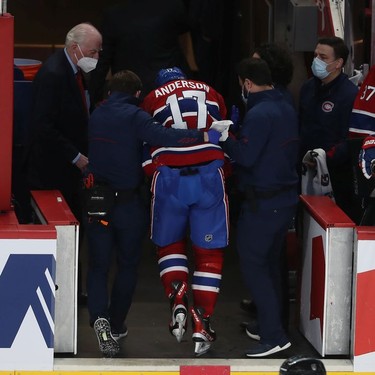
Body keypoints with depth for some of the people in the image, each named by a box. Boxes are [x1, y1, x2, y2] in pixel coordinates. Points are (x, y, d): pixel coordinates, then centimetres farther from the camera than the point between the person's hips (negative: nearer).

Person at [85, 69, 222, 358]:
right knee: (128, 265, 13)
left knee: (98, 265, 6)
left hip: (97, 201, 4)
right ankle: (116, 326, 18)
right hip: (128, 203, -4)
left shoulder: (96, 116, 7)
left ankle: (99, 318, -18)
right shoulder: (133, 116, -12)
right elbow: (163, 136, -27)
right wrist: (204, 137, -28)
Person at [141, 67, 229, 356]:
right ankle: (202, 324, 3)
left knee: (169, 243, 20)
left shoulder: (153, 99, 15)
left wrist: (152, 173, 30)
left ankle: (178, 302, 0)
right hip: (210, 177, 0)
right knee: (210, 251, 9)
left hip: (169, 179, 0)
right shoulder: (211, 94, 19)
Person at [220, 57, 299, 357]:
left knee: (253, 263, -4)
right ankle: (270, 323, 28)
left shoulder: (259, 114, -20)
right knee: (271, 262, 19)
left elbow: (246, 156, -23)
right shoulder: (287, 108, 8)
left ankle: (273, 336, -8)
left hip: (262, 203, -9)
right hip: (287, 196, 9)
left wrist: (223, 139, -9)